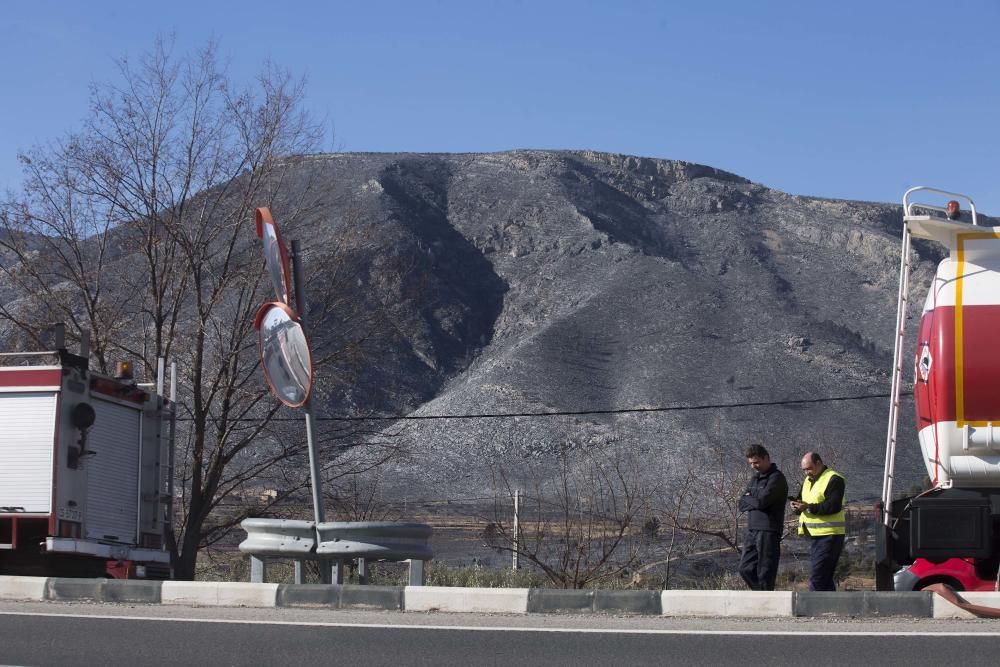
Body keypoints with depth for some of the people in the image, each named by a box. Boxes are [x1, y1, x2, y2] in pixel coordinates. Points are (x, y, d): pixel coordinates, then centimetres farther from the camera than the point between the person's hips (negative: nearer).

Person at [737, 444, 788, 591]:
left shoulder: (777, 478, -7)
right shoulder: (754, 478, 18)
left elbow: (762, 501, -18)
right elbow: (742, 505, 12)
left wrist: (748, 498, 1)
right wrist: (754, 501, -7)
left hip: (769, 531, -8)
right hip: (752, 530, 8)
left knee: (765, 573, -5)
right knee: (746, 569, 6)